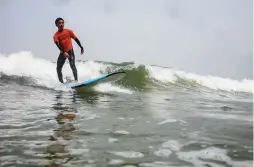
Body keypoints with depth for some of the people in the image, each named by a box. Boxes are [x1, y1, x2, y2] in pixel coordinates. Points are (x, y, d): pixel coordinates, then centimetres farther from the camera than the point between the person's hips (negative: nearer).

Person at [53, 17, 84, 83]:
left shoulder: (68, 31, -2)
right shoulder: (56, 35, -5)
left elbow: (76, 39, 5)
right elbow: (58, 44, -20)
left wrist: (81, 47, 5)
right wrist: (63, 52, -35)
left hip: (70, 51, -2)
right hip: (62, 53, 3)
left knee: (72, 65, -19)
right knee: (58, 68, 4)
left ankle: (76, 80, -24)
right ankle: (61, 82, 14)